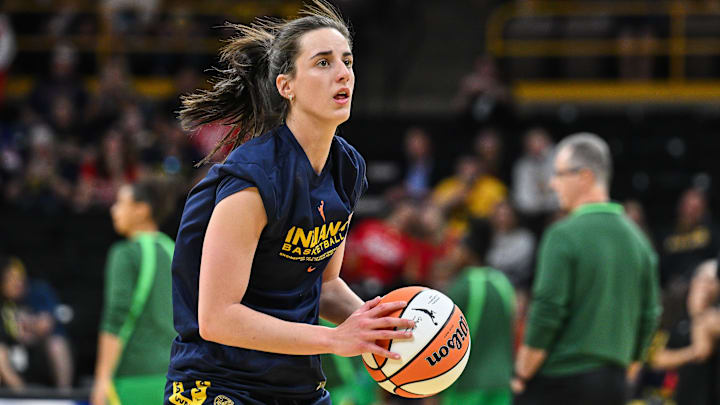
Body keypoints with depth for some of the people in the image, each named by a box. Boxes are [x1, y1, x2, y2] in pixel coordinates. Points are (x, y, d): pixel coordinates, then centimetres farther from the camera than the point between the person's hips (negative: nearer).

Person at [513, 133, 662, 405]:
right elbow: (650, 315, 12)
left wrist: (521, 376, -5)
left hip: (559, 382, -6)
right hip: (613, 382, 6)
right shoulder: (637, 238, 10)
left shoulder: (564, 236, -11)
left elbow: (546, 313, -14)